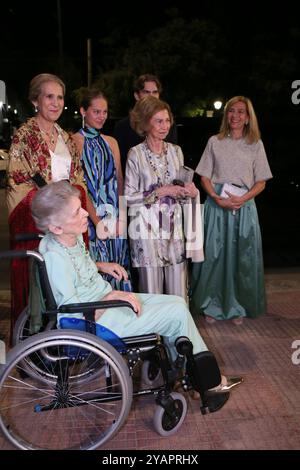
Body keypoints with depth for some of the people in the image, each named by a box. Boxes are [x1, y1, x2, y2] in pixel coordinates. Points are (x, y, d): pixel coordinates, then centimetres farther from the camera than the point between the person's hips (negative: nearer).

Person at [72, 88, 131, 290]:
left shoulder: (111, 142, 14)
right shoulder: (75, 141, -4)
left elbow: (119, 182, 12)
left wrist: (120, 217, 2)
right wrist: (97, 219, -13)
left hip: (114, 218, 5)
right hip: (89, 217, -5)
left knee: (116, 265, 8)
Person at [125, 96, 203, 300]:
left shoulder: (176, 151, 10)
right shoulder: (136, 154, -4)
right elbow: (129, 197, -7)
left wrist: (191, 191, -2)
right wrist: (160, 192, -14)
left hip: (174, 227, 4)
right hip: (147, 229, -4)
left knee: (179, 295, 7)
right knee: (152, 293, 3)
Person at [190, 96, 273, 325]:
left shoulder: (256, 144, 7)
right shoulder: (215, 142, 7)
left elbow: (261, 182, 5)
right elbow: (205, 177, 5)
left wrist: (242, 199, -13)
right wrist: (218, 199, -12)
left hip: (244, 206, 0)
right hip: (217, 204, 0)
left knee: (243, 256, 4)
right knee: (215, 254, 2)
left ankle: (238, 307, 19)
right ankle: (213, 306, 16)